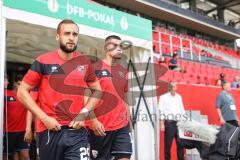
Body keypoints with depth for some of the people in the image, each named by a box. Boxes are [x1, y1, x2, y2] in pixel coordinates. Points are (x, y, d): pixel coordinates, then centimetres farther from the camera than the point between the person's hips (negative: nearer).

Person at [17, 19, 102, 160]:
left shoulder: (85, 62, 5)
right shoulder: (43, 61, -4)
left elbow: (97, 91, 16)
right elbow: (22, 92, -1)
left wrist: (84, 113, -1)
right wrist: (44, 118, -9)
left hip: (77, 131, 1)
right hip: (49, 130, -1)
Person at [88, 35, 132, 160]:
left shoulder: (123, 71, 12)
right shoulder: (95, 68, -5)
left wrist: (129, 121, 14)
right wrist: (93, 120, -16)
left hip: (122, 127, 5)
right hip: (100, 127, -5)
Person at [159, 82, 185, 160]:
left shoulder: (179, 97, 14)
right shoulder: (163, 97, -1)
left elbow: (182, 110, 17)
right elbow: (161, 111, -6)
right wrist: (162, 124, -12)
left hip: (179, 123, 4)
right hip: (169, 123, -4)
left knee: (180, 143, 5)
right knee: (168, 144, 0)